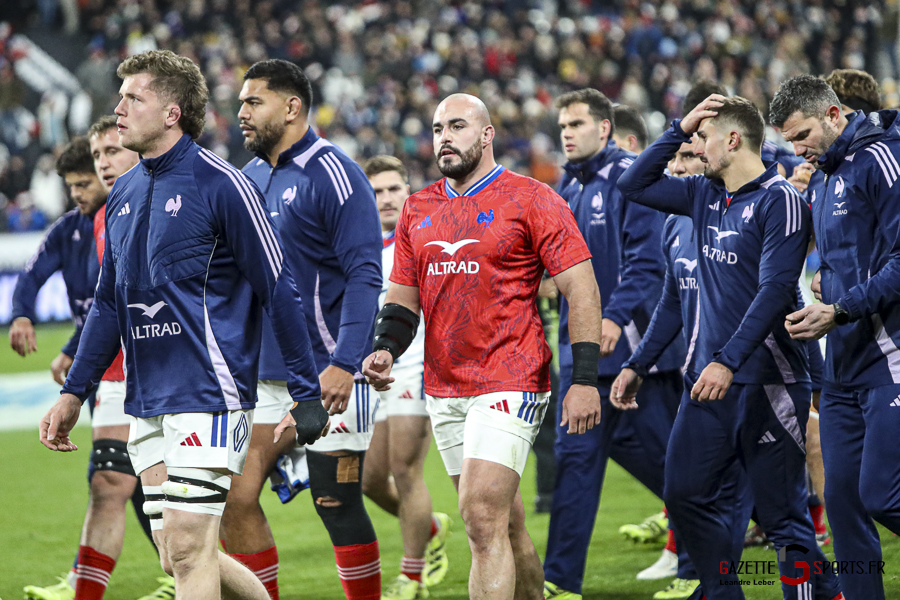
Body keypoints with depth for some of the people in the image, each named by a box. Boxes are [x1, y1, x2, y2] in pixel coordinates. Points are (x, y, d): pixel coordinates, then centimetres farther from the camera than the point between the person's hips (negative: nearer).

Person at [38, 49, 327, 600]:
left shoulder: (221, 184, -8)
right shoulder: (123, 195, 14)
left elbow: (278, 288, -8)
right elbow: (109, 304, 22)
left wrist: (308, 391, -10)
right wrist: (74, 392, 18)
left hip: (208, 394, -8)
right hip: (147, 405, 8)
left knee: (188, 549, -12)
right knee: (178, 556, 7)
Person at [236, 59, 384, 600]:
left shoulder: (332, 174, -10)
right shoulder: (251, 178, 14)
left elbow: (364, 275, -16)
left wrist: (344, 363, -25)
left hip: (327, 377, -8)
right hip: (264, 374, 8)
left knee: (338, 506, -3)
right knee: (235, 500, 1)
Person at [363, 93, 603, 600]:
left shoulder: (531, 201, -5)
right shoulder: (419, 209, 13)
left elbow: (582, 290, -6)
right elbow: (404, 297, 19)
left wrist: (585, 379, -13)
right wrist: (385, 350, -1)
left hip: (510, 384, -6)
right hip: (444, 388, 6)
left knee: (483, 518, -16)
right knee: (503, 525, 12)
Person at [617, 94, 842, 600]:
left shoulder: (780, 201, -11)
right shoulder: (706, 195, 12)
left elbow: (774, 291, -19)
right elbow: (635, 186, 21)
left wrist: (728, 361, -25)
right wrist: (680, 128, 9)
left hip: (765, 382, -8)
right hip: (709, 377, 8)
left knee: (781, 512, -7)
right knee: (687, 495, 8)